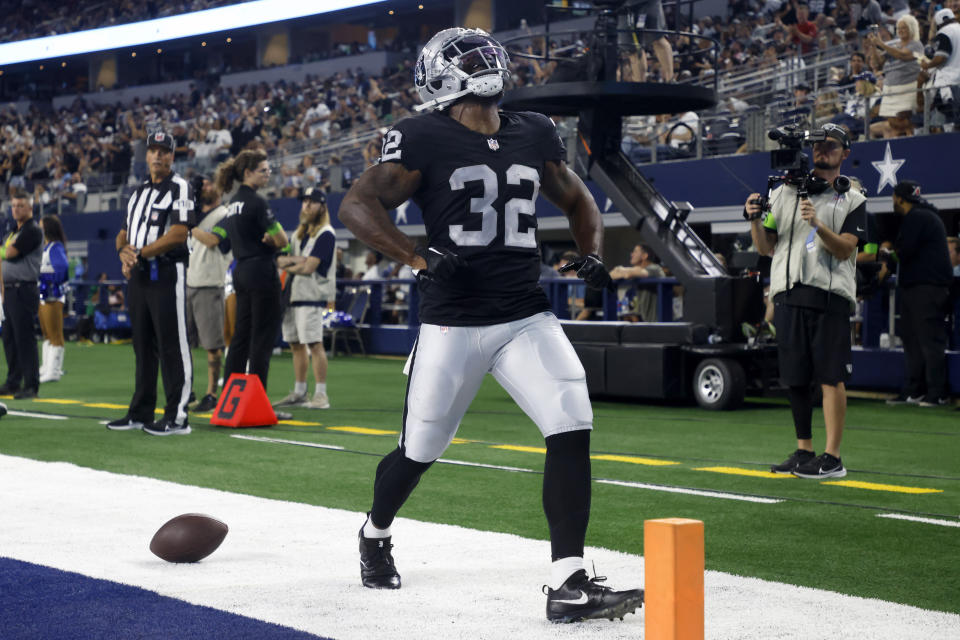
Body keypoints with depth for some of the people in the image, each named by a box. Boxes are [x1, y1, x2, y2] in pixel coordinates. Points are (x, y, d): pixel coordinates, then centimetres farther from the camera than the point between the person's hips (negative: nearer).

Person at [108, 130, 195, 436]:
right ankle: (141, 412, 18)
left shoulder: (179, 188, -4)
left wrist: (141, 252, -14)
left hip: (167, 275, -8)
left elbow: (179, 233, -15)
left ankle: (177, 416, -8)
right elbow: (124, 233, 19)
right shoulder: (139, 192, 19)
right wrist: (124, 252, -3)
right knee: (142, 345, 12)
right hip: (138, 275, 8)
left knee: (172, 345, -8)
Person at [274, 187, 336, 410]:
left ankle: (321, 395, -12)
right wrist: (297, 260, -8)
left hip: (311, 296, -9)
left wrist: (288, 265, 1)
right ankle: (299, 393, 17)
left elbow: (309, 267, -15)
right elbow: (280, 259, 12)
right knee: (296, 344, 11)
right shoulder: (299, 234, 20)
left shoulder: (325, 234, -7)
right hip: (292, 295, 9)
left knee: (314, 344, -12)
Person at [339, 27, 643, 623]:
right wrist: (421, 259, -22)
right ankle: (376, 534, 42)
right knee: (420, 451, 9)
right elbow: (358, 205, -11)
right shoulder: (423, 139, -6)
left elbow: (577, 199, 23)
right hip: (453, 322, -4)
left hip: (528, 317, 4)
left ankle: (568, 585, -12)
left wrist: (591, 253, 5)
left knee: (573, 429, -14)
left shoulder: (534, 136, 10)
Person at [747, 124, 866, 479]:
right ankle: (804, 451, 18)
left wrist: (818, 224, -22)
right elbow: (766, 248, 14)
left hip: (829, 295, -4)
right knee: (794, 377, 7)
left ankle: (832, 458, -9)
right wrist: (755, 220, -4)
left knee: (831, 376, -9)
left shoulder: (852, 199, 7)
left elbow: (844, 250, -7)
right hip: (788, 294, 4)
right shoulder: (783, 192, 16)